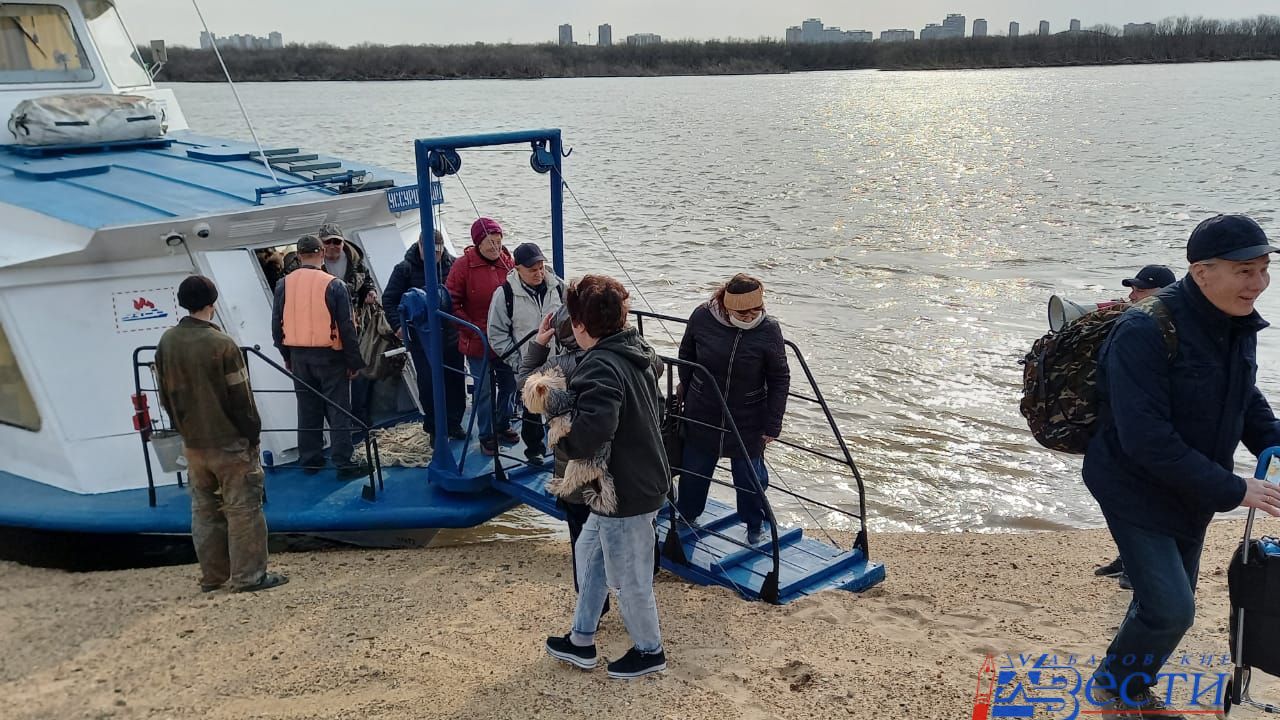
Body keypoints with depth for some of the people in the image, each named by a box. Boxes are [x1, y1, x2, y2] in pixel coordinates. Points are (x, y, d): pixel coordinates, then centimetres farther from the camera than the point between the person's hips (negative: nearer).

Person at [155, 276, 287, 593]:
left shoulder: (167, 342, 1)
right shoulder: (222, 344, -18)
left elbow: (166, 395, 9)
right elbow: (241, 398, -15)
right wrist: (253, 435, -3)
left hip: (193, 444, 6)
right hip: (230, 442, -6)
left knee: (204, 509, 15)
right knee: (243, 510, 2)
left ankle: (212, 576, 23)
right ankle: (248, 576, 6)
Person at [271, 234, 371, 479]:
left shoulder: (284, 285, 1)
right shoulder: (333, 285, -13)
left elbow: (277, 325, 7)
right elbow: (346, 328, -11)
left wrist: (287, 356, 18)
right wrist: (354, 361, -4)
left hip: (299, 356, 5)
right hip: (329, 357, -4)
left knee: (307, 409, 14)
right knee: (338, 411, 1)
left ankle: (309, 460, 21)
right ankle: (344, 464, 2)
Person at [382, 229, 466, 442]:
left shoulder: (453, 265, -2)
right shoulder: (405, 269, -7)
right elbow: (389, 300, 0)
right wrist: (398, 325, -9)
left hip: (451, 335, 3)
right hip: (421, 339, -2)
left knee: (456, 380, 10)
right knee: (428, 383, 0)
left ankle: (454, 423, 27)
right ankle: (434, 429, 14)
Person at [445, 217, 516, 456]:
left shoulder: (508, 262, 0)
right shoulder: (463, 265, -12)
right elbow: (451, 304, -10)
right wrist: (473, 329, -13)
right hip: (478, 343, -4)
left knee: (509, 385, 16)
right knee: (484, 391, 6)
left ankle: (502, 425, 38)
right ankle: (486, 436, 22)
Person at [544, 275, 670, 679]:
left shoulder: (600, 366, -26)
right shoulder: (635, 353, 5)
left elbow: (596, 423, -44)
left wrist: (568, 446, -22)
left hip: (627, 493, -10)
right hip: (643, 476, 10)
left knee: (628, 577, 11)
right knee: (588, 552, 23)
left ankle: (649, 650, 33)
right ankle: (581, 641, 36)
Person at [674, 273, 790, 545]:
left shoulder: (769, 330, -18)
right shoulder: (702, 317, -15)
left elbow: (780, 380, -8)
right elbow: (686, 355, 5)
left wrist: (772, 425, -8)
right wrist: (685, 390, 12)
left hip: (748, 421, -1)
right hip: (701, 416, 2)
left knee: (750, 475, 11)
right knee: (694, 469, 17)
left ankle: (755, 525, 35)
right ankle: (686, 515, 42)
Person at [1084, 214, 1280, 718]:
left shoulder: (1239, 325, -2)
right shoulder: (1145, 332, -28)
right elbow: (1146, 439, -31)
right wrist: (1232, 490, -27)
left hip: (1191, 492, 8)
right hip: (1136, 488, -8)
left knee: (1171, 599, 18)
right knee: (1170, 609, -10)